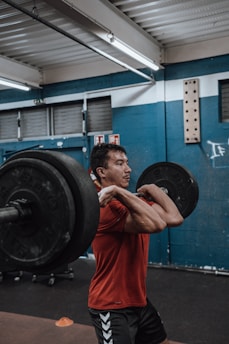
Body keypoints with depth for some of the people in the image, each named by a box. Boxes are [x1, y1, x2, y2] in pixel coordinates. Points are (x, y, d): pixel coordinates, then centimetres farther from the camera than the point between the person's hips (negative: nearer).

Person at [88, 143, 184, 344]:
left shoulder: (133, 201, 5)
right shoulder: (105, 207, -25)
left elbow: (175, 218, -2)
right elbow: (156, 224, -37)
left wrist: (152, 189, 8)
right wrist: (119, 192, -36)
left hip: (138, 301, 9)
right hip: (111, 306, -9)